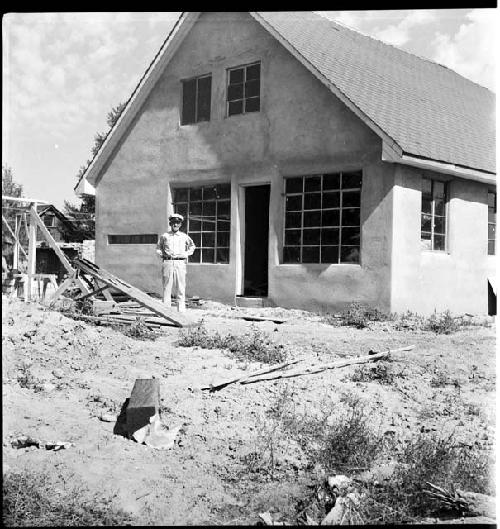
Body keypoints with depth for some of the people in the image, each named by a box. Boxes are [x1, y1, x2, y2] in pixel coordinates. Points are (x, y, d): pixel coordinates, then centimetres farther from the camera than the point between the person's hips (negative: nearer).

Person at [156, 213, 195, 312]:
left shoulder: (184, 237, 10)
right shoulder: (164, 236, 9)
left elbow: (192, 247, 24)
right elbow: (158, 248, 20)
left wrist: (186, 254, 9)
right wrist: (163, 254, 4)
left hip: (180, 263, 0)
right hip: (168, 262, 0)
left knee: (180, 287, -2)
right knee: (167, 286, -2)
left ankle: (181, 310, 2)